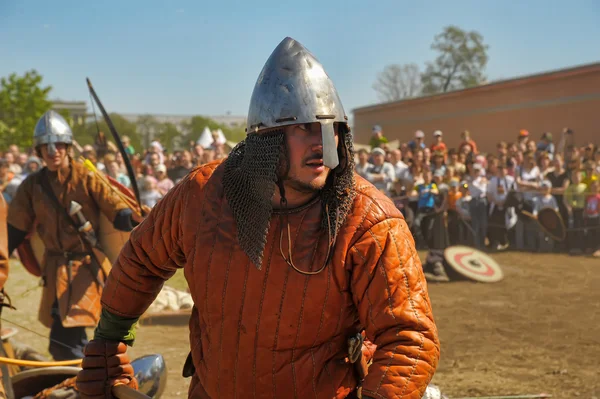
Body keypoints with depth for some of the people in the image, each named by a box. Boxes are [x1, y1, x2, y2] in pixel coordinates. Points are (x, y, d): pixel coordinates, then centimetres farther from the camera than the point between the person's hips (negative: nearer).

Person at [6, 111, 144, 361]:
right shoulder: (32, 185, 5)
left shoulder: (86, 178, -8)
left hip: (86, 267, -5)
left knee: (64, 343, -14)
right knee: (74, 341, 14)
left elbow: (119, 215, -14)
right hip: (56, 269, 5)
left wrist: (140, 224, -34)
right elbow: (14, 230, 9)